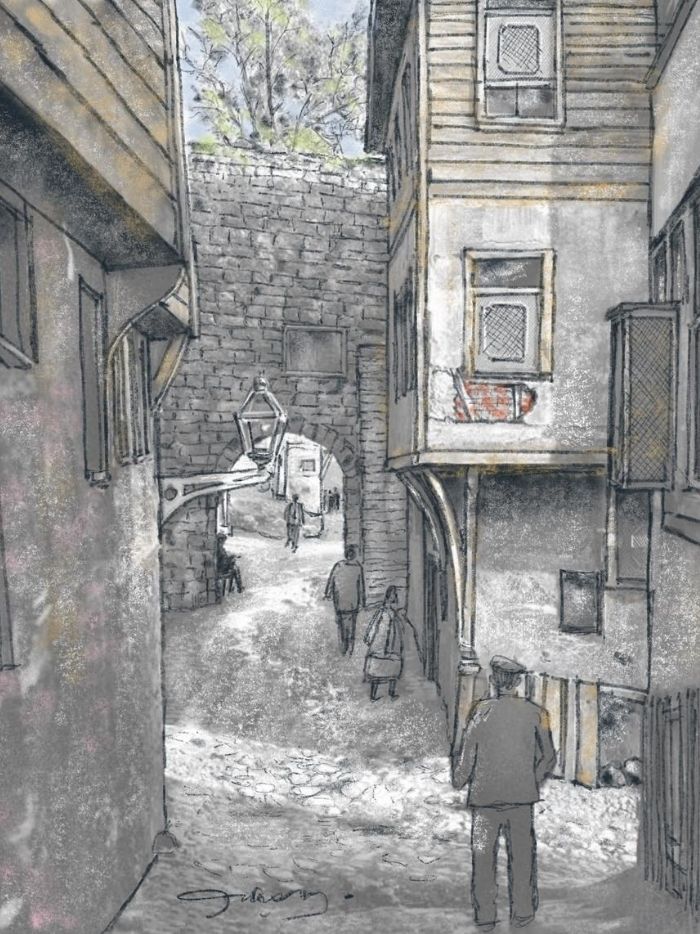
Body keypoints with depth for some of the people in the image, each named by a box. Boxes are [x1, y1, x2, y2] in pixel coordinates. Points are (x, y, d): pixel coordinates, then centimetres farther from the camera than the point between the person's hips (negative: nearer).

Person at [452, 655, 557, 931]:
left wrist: (459, 781, 11)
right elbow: (549, 757, 4)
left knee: (483, 856, 11)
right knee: (521, 855, 17)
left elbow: (467, 754, -5)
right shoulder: (534, 713, -5)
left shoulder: (482, 711, -11)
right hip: (521, 796, 1)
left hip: (485, 796, -1)